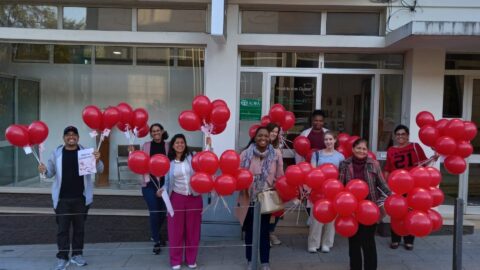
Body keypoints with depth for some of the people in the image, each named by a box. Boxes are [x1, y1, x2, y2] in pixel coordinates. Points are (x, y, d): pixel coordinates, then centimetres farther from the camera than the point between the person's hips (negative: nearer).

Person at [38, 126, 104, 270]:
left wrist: (97, 160, -24)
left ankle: (77, 254, 23)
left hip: (81, 198, 0)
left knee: (79, 227, 10)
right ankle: (62, 257, 9)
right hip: (62, 199, 0)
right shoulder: (57, 153, 3)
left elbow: (99, 170, -3)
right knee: (62, 228, 2)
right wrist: (44, 170, -14)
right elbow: (51, 173, 9)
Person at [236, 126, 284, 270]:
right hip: (249, 200, 0)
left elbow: (280, 178, 0)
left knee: (264, 231, 6)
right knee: (250, 230, 12)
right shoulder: (246, 154, -5)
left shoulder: (276, 155, -2)